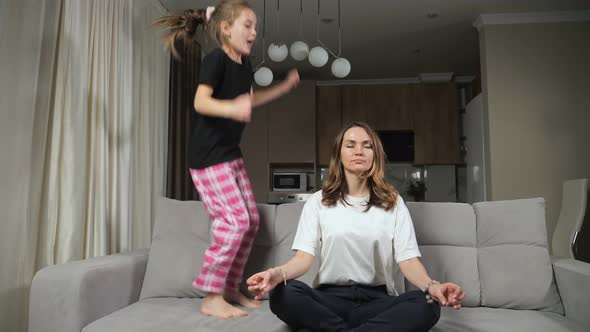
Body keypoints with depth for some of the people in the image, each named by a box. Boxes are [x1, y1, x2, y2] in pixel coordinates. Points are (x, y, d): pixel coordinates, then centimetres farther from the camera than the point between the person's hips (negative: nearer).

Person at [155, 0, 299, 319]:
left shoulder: (244, 63, 12)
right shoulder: (216, 59, -13)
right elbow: (200, 102, -26)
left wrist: (285, 86, 28)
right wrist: (231, 109, -44)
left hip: (231, 153, 9)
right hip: (208, 156, -9)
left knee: (250, 220, 8)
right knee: (234, 221, -15)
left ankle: (231, 288, 20)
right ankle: (211, 298, -2)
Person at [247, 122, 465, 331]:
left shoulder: (393, 202, 9)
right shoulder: (318, 201, 7)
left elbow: (408, 259, -2)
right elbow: (304, 256, -5)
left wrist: (431, 286, -25)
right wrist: (278, 273, -28)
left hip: (377, 299, 1)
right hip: (330, 297, 0)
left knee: (427, 305, -30)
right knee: (283, 295, -31)